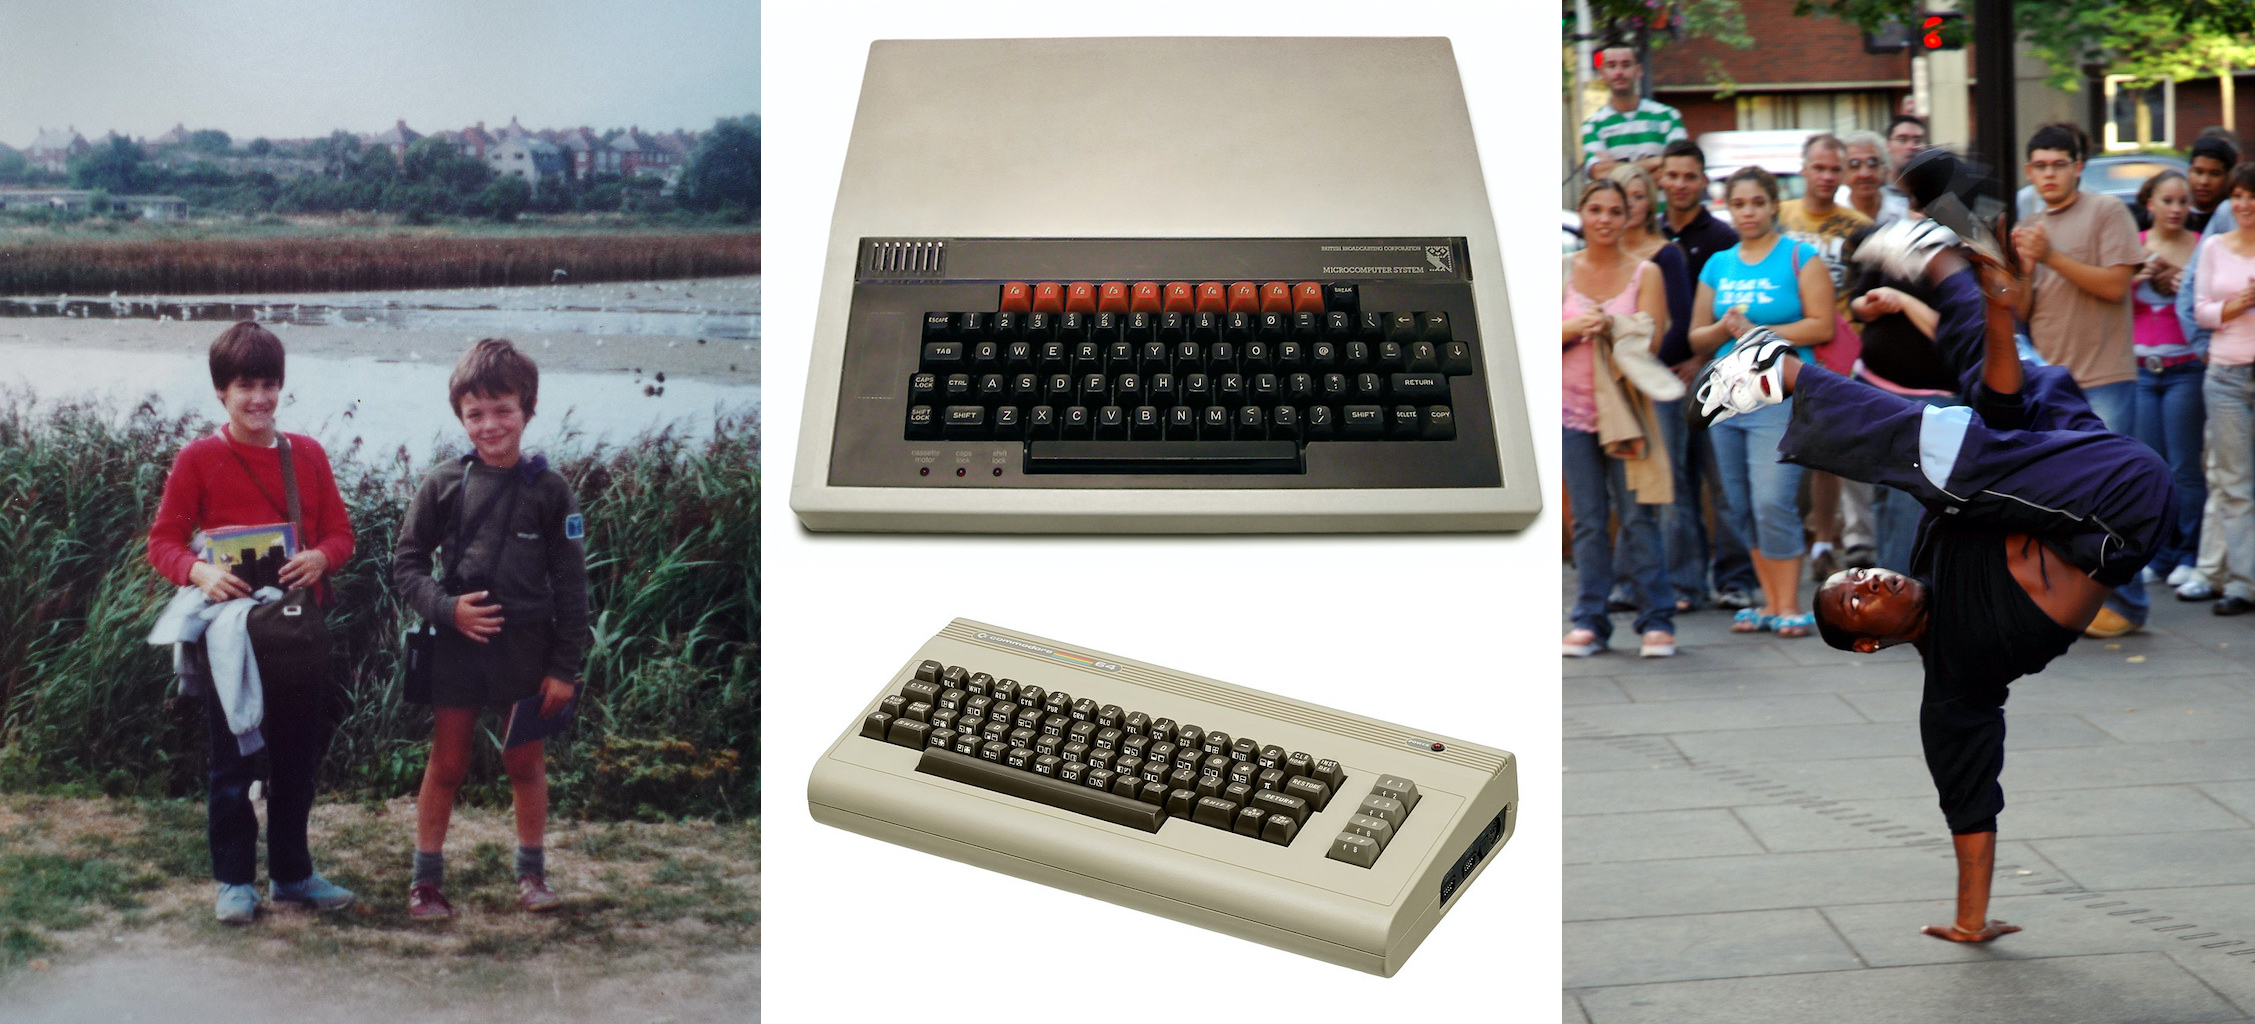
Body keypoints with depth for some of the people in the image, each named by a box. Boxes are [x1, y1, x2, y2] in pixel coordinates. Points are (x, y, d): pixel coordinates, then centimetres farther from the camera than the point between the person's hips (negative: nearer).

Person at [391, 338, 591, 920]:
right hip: (457, 647, 0)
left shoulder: (548, 490, -3)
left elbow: (571, 584, -1)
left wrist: (565, 668, -4)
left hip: (526, 650, 0)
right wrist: (446, 607, -14)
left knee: (527, 765, 11)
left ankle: (531, 871, 26)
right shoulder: (444, 486, -2)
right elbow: (406, 564, 4)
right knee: (446, 767, 7)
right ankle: (427, 879, 18)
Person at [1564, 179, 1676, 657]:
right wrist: (1574, 329, -16)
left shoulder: (1645, 272, 2)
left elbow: (1651, 340, -6)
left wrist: (1609, 329, -20)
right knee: (1587, 520, 4)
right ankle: (1590, 621, 10)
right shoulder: (1563, 270, 6)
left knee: (1637, 516, -4)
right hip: (1573, 407, 2)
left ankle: (1657, 619, 3)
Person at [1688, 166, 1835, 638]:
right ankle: (1769, 602, 15)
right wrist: (1726, 328, -7)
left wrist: (1757, 332, -13)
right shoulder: (1717, 266, 15)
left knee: (1772, 502, -13)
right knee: (1742, 507, 7)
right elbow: (1696, 338, 15)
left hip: (1781, 395, -6)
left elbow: (1822, 326, -8)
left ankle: (1789, 606, -6)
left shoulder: (1800, 258, 1)